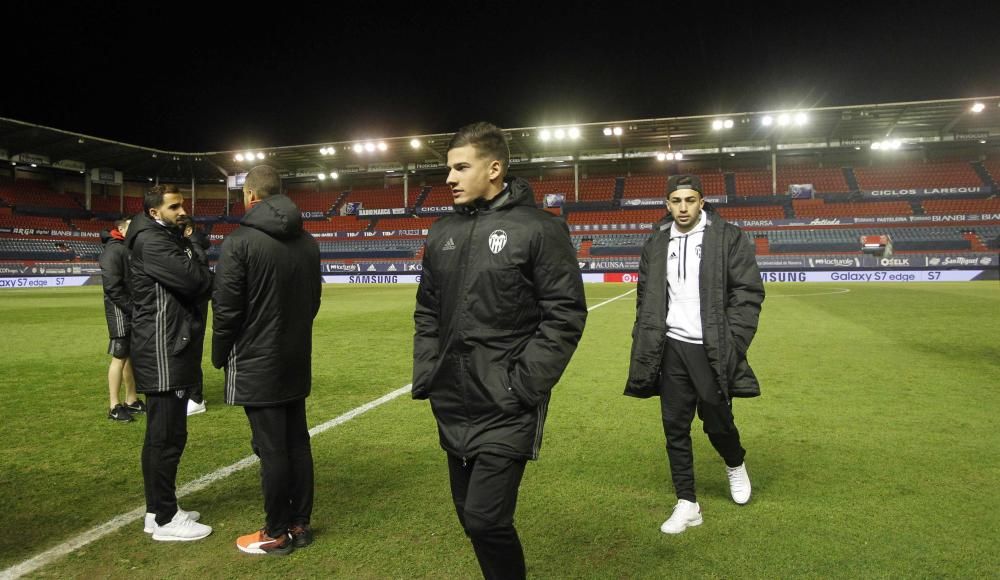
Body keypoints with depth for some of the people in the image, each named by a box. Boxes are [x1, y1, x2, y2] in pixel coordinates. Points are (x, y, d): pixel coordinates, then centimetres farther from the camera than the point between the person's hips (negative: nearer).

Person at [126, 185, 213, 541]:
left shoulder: (170, 239, 20)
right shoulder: (151, 240, -13)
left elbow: (196, 280, 14)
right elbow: (192, 280, -23)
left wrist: (201, 274, -6)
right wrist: (210, 276, -4)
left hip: (171, 351, 10)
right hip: (163, 353, -10)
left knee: (162, 434, 15)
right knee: (167, 436, -4)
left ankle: (158, 510, 26)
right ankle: (165, 520, 5)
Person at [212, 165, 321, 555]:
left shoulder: (240, 241, -13)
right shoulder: (307, 241, 6)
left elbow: (226, 308, -13)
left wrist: (220, 355, 2)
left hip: (256, 365, -6)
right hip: (296, 362, 6)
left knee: (272, 450, 1)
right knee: (298, 443, 13)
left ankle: (277, 534, 14)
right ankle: (300, 524, 23)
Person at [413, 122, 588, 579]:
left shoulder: (540, 229, -9)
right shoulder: (443, 233, 9)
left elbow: (564, 316, -11)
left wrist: (523, 387, -15)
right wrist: (426, 378, 8)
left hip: (506, 409, -6)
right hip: (454, 407, 6)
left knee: (486, 520, -9)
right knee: (470, 515, 16)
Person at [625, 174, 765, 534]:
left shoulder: (728, 238, -3)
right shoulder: (656, 244, 9)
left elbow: (749, 292, -6)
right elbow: (645, 298, 13)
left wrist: (731, 344, -11)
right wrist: (646, 345, 6)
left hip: (710, 350, -3)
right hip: (671, 348, 3)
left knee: (717, 422, 7)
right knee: (675, 427, 6)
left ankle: (736, 465, 42)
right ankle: (687, 504, 20)